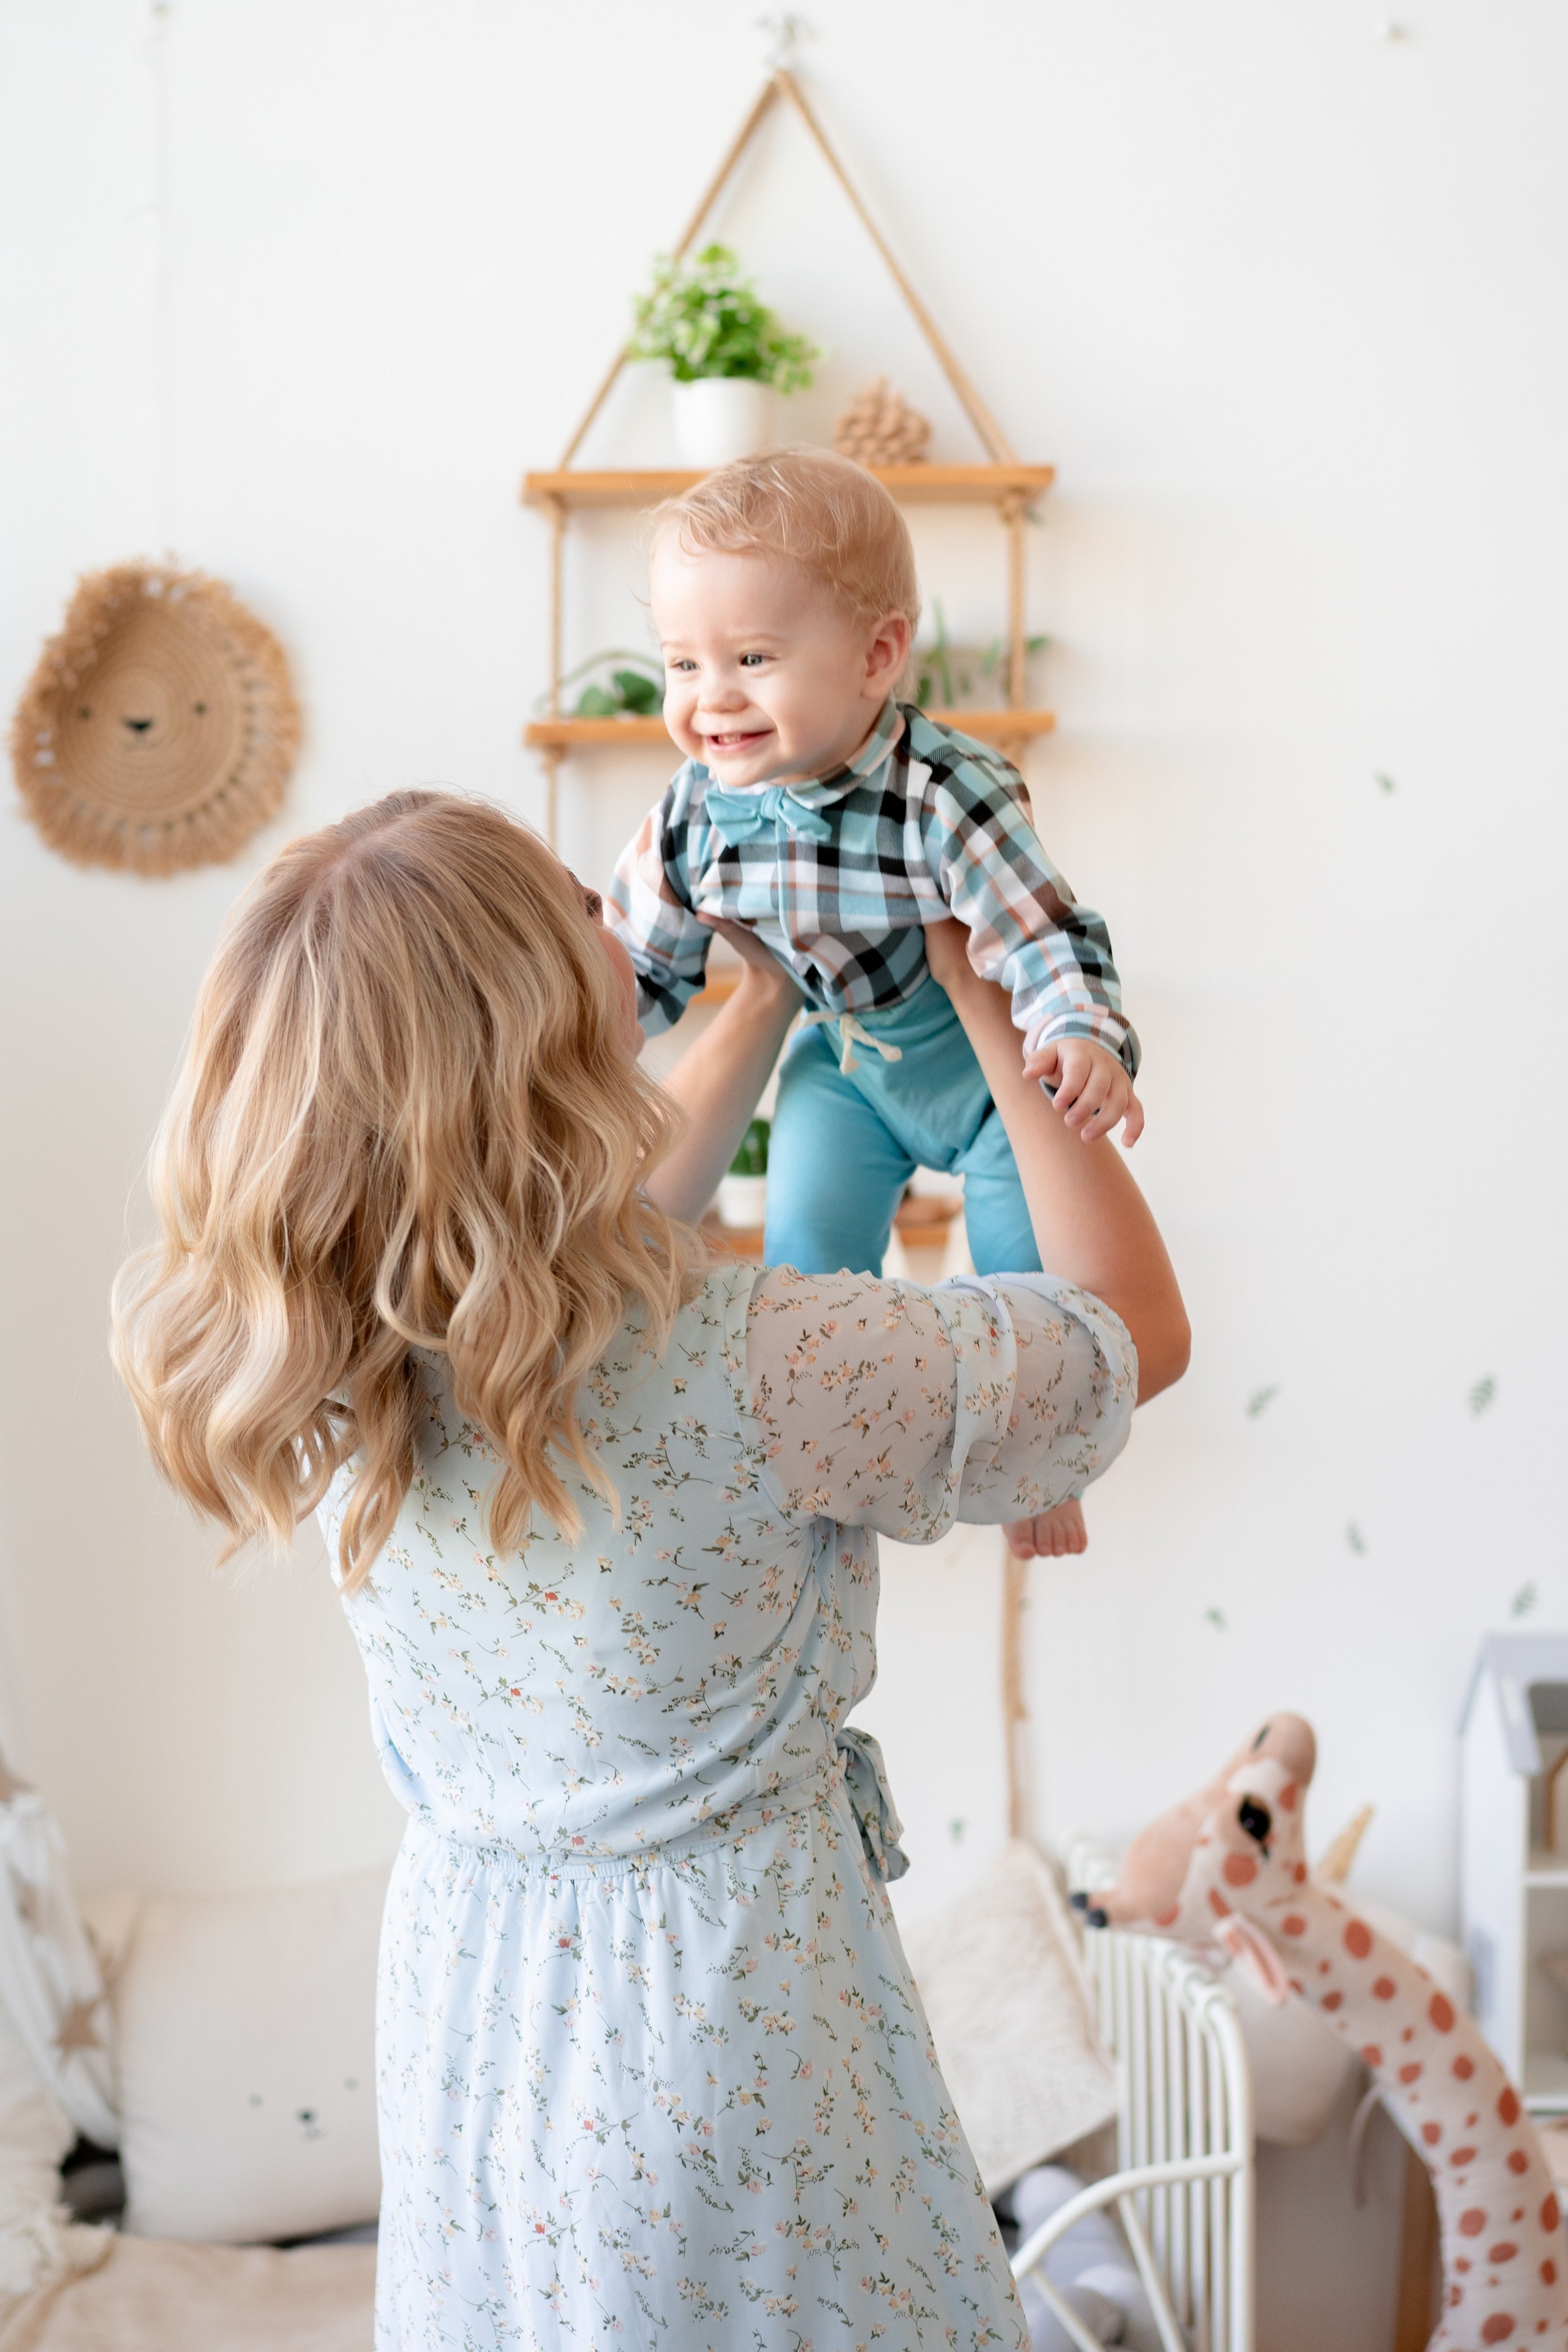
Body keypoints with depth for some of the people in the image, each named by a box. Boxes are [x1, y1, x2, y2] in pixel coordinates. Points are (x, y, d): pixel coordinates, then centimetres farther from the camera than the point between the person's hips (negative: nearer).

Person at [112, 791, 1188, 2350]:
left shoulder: (327, 1375, -11)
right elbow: (1139, 1328, -12)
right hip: (728, 1997, -5)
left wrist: (772, 995, 17)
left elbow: (614, 1242, 11)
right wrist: (993, 1011, -5)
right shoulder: (756, 1371, -29)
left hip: (459, 1981, 6)